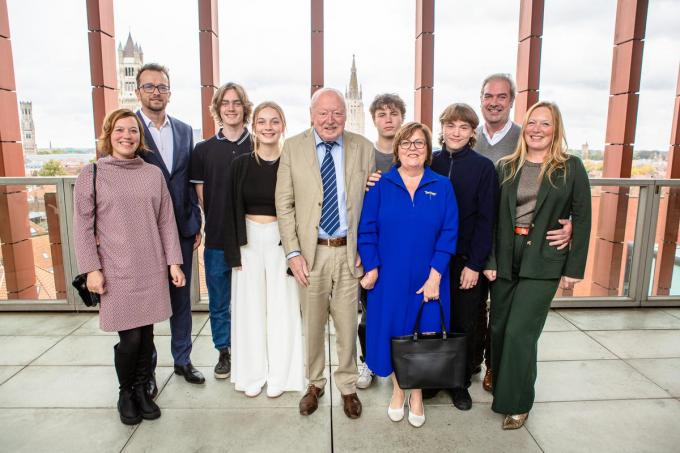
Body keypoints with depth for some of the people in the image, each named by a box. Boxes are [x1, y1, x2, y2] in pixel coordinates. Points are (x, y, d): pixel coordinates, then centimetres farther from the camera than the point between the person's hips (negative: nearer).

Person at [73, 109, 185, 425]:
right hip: (116, 272, -2)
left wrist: (174, 262, 3)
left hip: (152, 270, 3)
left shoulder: (154, 173, 6)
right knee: (130, 337, -2)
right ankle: (125, 393, 24)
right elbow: (83, 226, -1)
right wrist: (91, 269, -7)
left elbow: (166, 221, 6)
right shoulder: (91, 174, 0)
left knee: (146, 334, 8)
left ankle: (141, 390, 29)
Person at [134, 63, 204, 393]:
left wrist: (196, 224, 6)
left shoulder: (184, 131, 8)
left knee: (182, 298, 14)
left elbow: (189, 181, 9)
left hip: (181, 229, 4)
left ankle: (182, 360, 31)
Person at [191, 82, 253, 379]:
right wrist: (219, 225, 4)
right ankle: (224, 352, 30)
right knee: (219, 301, 12)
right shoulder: (203, 150, 4)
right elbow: (201, 196, 7)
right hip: (217, 240, 1)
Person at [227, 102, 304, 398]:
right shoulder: (241, 164, 1)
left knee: (281, 306, 7)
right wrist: (233, 251, -3)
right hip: (248, 241, 2)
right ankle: (252, 374, 26)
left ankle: (279, 375, 23)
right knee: (250, 306, 9)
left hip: (281, 241, -1)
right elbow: (232, 210, 2)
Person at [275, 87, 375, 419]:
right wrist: (293, 252, -7)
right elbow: (284, 204, -1)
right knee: (312, 325, 14)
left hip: (349, 252, 0)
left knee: (347, 325, 12)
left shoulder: (363, 149, 1)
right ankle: (314, 384, 37)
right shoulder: (293, 147, -1)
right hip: (311, 252, 0)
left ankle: (348, 386, 34)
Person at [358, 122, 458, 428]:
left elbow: (448, 233, -4)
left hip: (427, 279, 1)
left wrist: (435, 276, -12)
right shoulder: (381, 185, -1)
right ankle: (398, 388, 34)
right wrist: (371, 269, -9)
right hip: (389, 278, 0)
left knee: (424, 333, 7)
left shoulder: (442, 187, 0)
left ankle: (417, 394, 31)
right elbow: (367, 230, -2)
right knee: (392, 331, 10)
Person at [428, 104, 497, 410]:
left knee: (464, 323, 9)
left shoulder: (484, 167, -4)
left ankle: (460, 382, 28)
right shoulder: (430, 163, 3)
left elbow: (486, 219, -6)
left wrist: (475, 264, -10)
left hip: (466, 260, -2)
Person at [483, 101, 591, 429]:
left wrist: (574, 268, -3)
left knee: (520, 332, -4)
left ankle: (516, 403, 15)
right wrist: (488, 259, -4)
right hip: (506, 260, 3)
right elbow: (492, 217, 4)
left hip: (543, 263, -3)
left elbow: (581, 218, 0)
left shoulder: (571, 168, 0)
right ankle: (499, 384, 35)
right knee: (498, 328, 10)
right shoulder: (506, 167, 6)